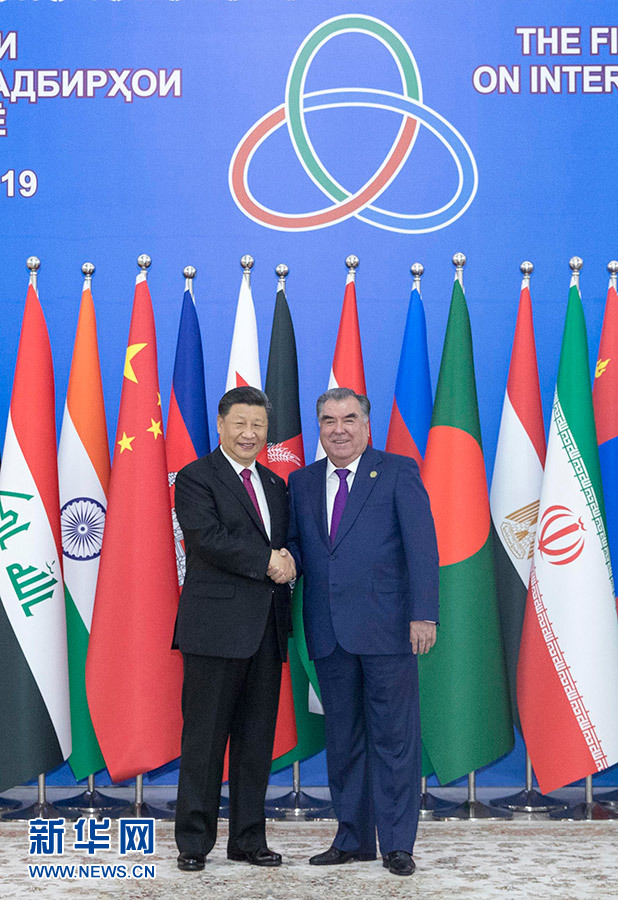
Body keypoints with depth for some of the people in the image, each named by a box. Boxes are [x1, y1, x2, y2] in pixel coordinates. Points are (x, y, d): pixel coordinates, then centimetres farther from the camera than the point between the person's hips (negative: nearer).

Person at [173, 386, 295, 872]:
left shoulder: (276, 485, 19)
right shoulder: (196, 478, -2)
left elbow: (287, 545, 17)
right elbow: (209, 538, -15)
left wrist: (289, 559, -7)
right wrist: (267, 563, -14)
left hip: (266, 629, 6)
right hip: (215, 626, -6)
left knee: (257, 740, 9)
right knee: (205, 738, -1)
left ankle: (249, 840, 19)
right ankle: (194, 842, 9)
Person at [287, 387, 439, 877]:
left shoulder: (398, 472, -1)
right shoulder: (301, 482, 13)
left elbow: (421, 545, -7)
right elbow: (293, 543, 19)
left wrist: (423, 614, -15)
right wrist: (286, 560, -6)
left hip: (387, 628, -4)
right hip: (329, 631, 5)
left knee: (393, 737, 1)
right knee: (343, 738, 12)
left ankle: (398, 843, 12)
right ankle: (353, 838, 24)